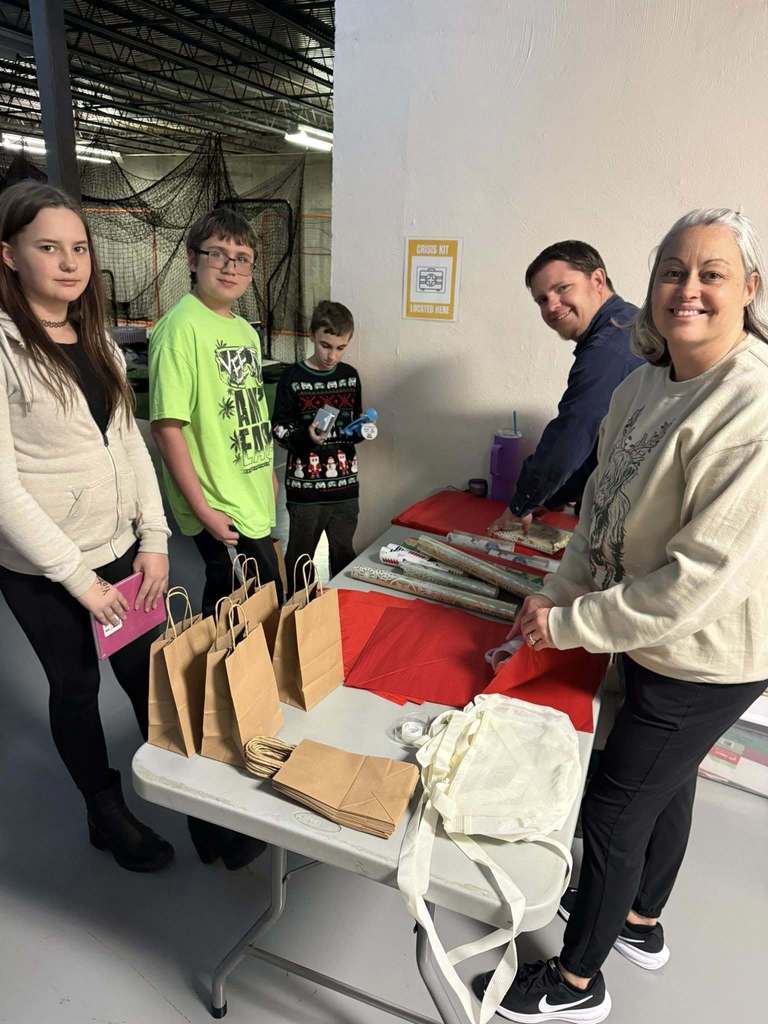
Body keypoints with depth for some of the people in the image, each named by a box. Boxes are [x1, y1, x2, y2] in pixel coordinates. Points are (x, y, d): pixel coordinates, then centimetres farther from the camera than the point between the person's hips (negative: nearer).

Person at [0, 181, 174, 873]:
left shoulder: (98, 341, 6)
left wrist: (154, 539, 1)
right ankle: (107, 815, 35)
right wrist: (77, 576, -16)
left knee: (147, 674, 16)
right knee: (77, 686, 13)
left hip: (122, 549, 5)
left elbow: (131, 443, 8)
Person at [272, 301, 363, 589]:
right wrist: (306, 437, -23)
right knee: (300, 554, 11)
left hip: (345, 483, 4)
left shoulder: (350, 376, 6)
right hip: (305, 486, -3)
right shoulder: (293, 378, -7)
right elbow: (279, 429, -5)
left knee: (344, 553, 15)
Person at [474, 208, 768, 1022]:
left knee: (612, 810, 7)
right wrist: (557, 594, -7)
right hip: (654, 638, 8)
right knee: (666, 783, 27)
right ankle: (639, 921, 54)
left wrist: (569, 624, -23)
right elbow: (602, 509, 4)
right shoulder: (642, 385, -3)